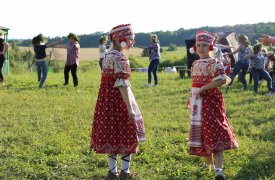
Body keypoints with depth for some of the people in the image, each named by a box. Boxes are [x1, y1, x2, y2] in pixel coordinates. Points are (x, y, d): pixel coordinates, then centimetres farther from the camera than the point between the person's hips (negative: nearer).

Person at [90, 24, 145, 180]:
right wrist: (130, 109, -24)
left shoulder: (108, 55, 11)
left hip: (106, 99, 8)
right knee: (127, 134, 4)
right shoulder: (120, 58, -17)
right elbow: (122, 85, -23)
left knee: (111, 133, 12)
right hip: (119, 99, -8)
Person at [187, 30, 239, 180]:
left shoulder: (214, 63, -11)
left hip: (210, 100, -8)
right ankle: (209, 163, 27)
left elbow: (222, 80, -26)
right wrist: (191, 99, 14)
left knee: (213, 132, -13)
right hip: (197, 102, 8)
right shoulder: (195, 64, 11)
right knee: (201, 132, 13)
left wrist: (202, 89, -23)